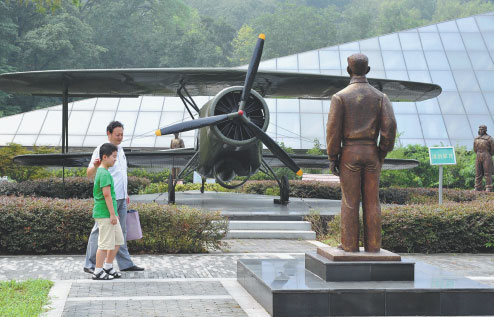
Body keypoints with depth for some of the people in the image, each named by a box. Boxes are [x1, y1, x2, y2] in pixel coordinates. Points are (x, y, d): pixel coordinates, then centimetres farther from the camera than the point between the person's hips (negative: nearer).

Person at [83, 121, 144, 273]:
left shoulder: (120, 150, 16)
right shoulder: (101, 150, -9)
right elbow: (90, 174, -15)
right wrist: (95, 166, -36)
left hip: (120, 198, 8)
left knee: (121, 231, 11)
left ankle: (125, 264, 16)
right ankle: (90, 265, 1)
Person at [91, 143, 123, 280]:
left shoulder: (101, 172, 16)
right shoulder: (104, 174, -16)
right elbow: (107, 195, -21)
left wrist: (115, 213, 26)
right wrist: (112, 214, -20)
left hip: (109, 213, 10)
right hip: (105, 214, -10)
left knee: (118, 240, 16)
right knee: (105, 243, -3)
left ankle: (108, 266, 24)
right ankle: (98, 272, 6)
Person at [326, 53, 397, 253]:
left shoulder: (340, 96, -4)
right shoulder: (380, 96, 4)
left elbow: (333, 129, -8)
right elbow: (390, 126, -4)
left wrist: (332, 158, -1)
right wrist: (382, 154, 5)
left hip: (349, 153, -2)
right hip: (372, 152, 2)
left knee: (350, 201, 1)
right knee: (372, 201, 6)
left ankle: (350, 245, 3)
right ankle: (372, 245, 7)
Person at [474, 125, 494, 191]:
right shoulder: (476, 138, 11)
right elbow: (475, 149, 21)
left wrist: (488, 155, 8)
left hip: (487, 158, -5)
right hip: (478, 158, 6)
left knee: (487, 173, -6)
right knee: (478, 173, 6)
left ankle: (488, 188, -5)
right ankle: (478, 188, 11)